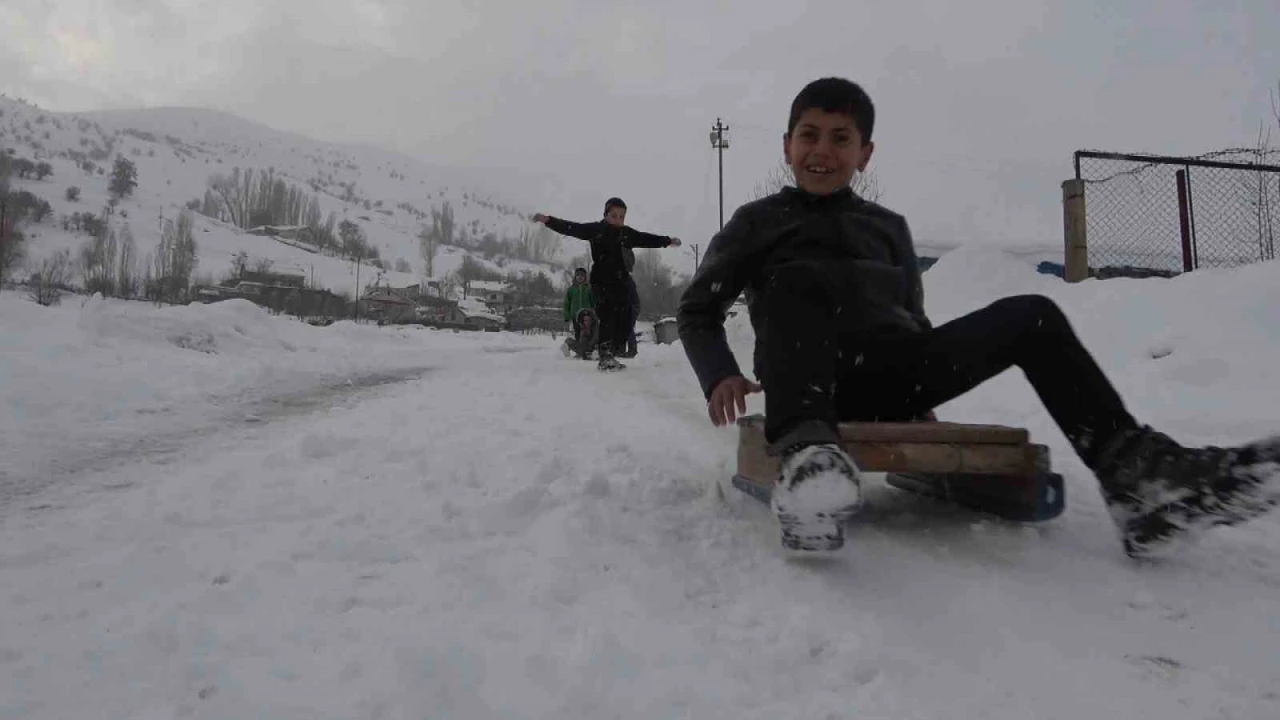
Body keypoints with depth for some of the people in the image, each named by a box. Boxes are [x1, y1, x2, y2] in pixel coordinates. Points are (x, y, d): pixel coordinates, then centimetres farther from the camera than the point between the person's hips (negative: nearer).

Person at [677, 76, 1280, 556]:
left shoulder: (889, 228, 25)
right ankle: (806, 456, -55)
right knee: (795, 279, -33)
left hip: (891, 377, 4)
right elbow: (698, 309, 13)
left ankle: (1137, 473, -24)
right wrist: (719, 375, -7)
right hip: (812, 381, -4)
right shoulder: (758, 221, 15)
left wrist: (930, 379, 7)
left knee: (1032, 314, -11)